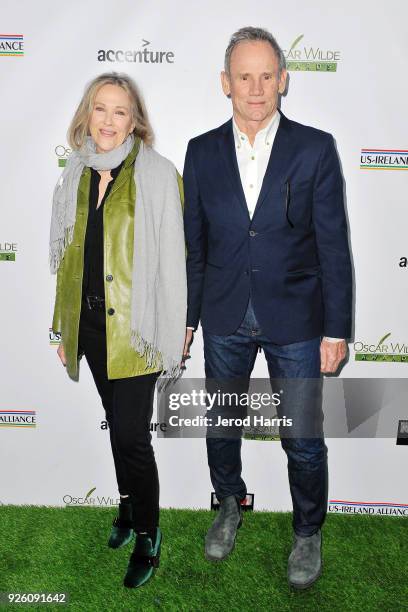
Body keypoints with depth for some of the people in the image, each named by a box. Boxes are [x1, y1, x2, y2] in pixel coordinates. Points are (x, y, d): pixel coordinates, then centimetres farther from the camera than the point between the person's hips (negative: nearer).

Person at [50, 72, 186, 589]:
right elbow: (68, 259, 12)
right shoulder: (75, 175, 8)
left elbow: (171, 260, -10)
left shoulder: (158, 174, -9)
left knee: (130, 434, -1)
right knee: (118, 425, 19)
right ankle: (128, 507, 40)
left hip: (134, 327, -5)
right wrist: (65, 329, 13)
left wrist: (172, 336, -13)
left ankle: (147, 534, 22)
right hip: (89, 323, 5)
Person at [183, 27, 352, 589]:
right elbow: (193, 243, 5)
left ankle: (308, 533, 36)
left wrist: (337, 329, -7)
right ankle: (230, 506, 47)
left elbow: (334, 245, -6)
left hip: (296, 322, -2)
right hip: (224, 319, 3)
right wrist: (185, 316, 6)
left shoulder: (315, 148, -6)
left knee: (304, 438, 9)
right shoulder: (202, 151, 1)